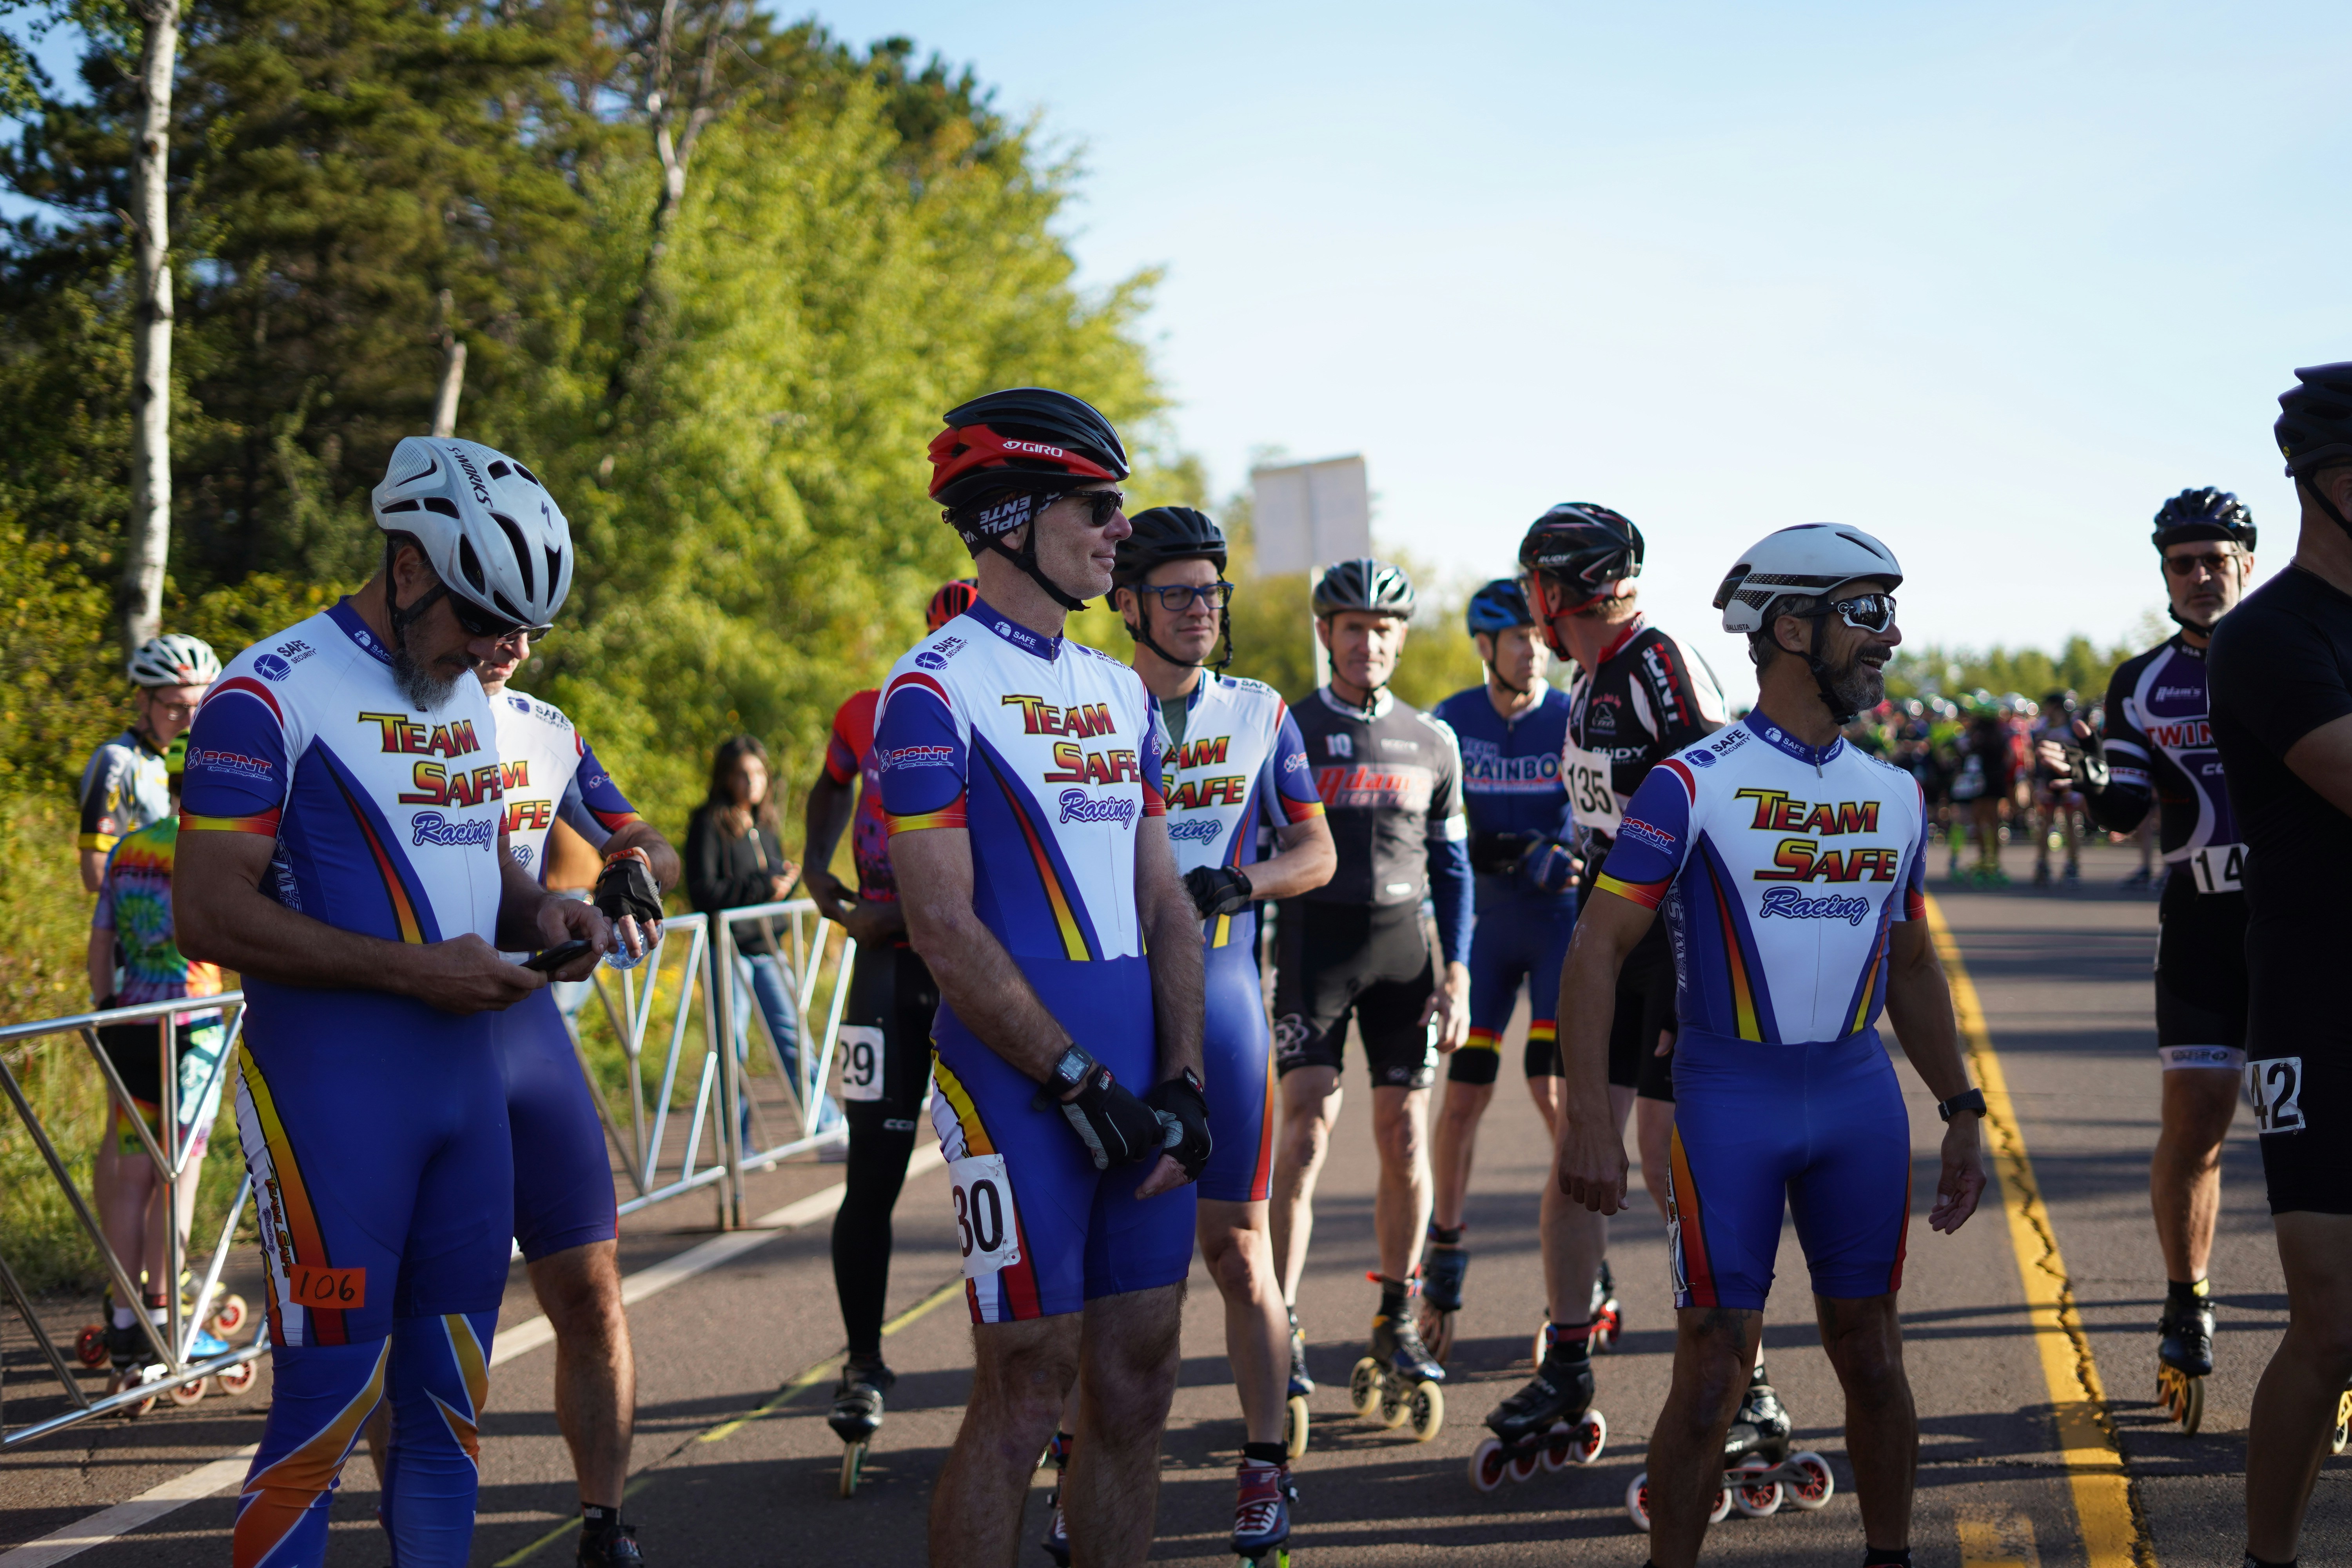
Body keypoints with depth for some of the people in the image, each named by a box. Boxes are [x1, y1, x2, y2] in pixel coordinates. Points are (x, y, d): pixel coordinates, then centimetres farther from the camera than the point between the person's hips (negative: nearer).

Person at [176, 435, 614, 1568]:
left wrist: (537, 911, 2)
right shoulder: (270, 694, -10)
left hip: (466, 1079, 7)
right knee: (325, 1410, -6)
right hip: (331, 1091, -7)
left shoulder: (472, 698, 14)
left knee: (448, 1409, 11)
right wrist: (414, 969, -19)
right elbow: (209, 914, -15)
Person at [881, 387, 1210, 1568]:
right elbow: (944, 927, -14)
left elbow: (1164, 905, 14)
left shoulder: (1120, 692, 14)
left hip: (1137, 1081, 7)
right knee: (1026, 1393, -2)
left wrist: (1180, 1080, 3)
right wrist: (1081, 1081, -15)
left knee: (1137, 1385, 10)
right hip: (1018, 1088, -7)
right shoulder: (936, 691, -9)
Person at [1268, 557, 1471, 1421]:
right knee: (1308, 1126, -13)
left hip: (1402, 942, 3)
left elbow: (1451, 866, 13)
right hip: (1314, 939, -3)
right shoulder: (1286, 730, 2)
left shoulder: (1431, 741, 10)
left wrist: (1456, 976, 5)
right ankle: (1281, 1330, -12)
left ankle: (1398, 1322, 14)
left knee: (1406, 1137, 2)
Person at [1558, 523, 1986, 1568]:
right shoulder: (1693, 785, -7)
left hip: (1862, 1098, 5)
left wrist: (1962, 1111, 15)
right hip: (1728, 1099, -5)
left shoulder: (1895, 797, 10)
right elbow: (1597, 949, -10)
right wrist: (1589, 1118, -18)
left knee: (1870, 1356, 10)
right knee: (1713, 1374, -3)